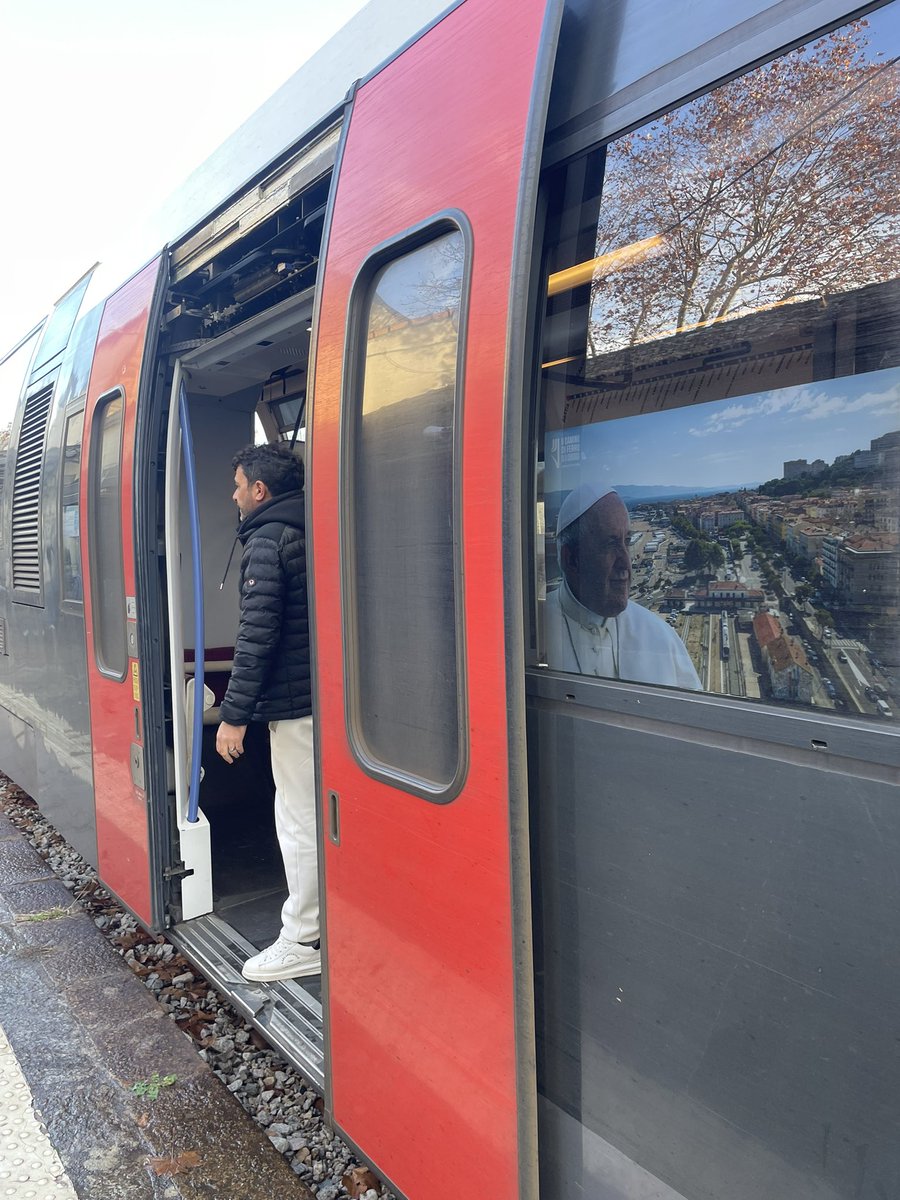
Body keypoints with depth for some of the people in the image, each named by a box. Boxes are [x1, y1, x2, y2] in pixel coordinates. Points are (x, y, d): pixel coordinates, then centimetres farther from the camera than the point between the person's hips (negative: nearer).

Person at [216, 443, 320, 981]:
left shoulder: (266, 541, -11)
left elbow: (257, 635, -18)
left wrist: (234, 715, -14)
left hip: (296, 703, -9)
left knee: (299, 820, 1)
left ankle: (305, 942, 13)